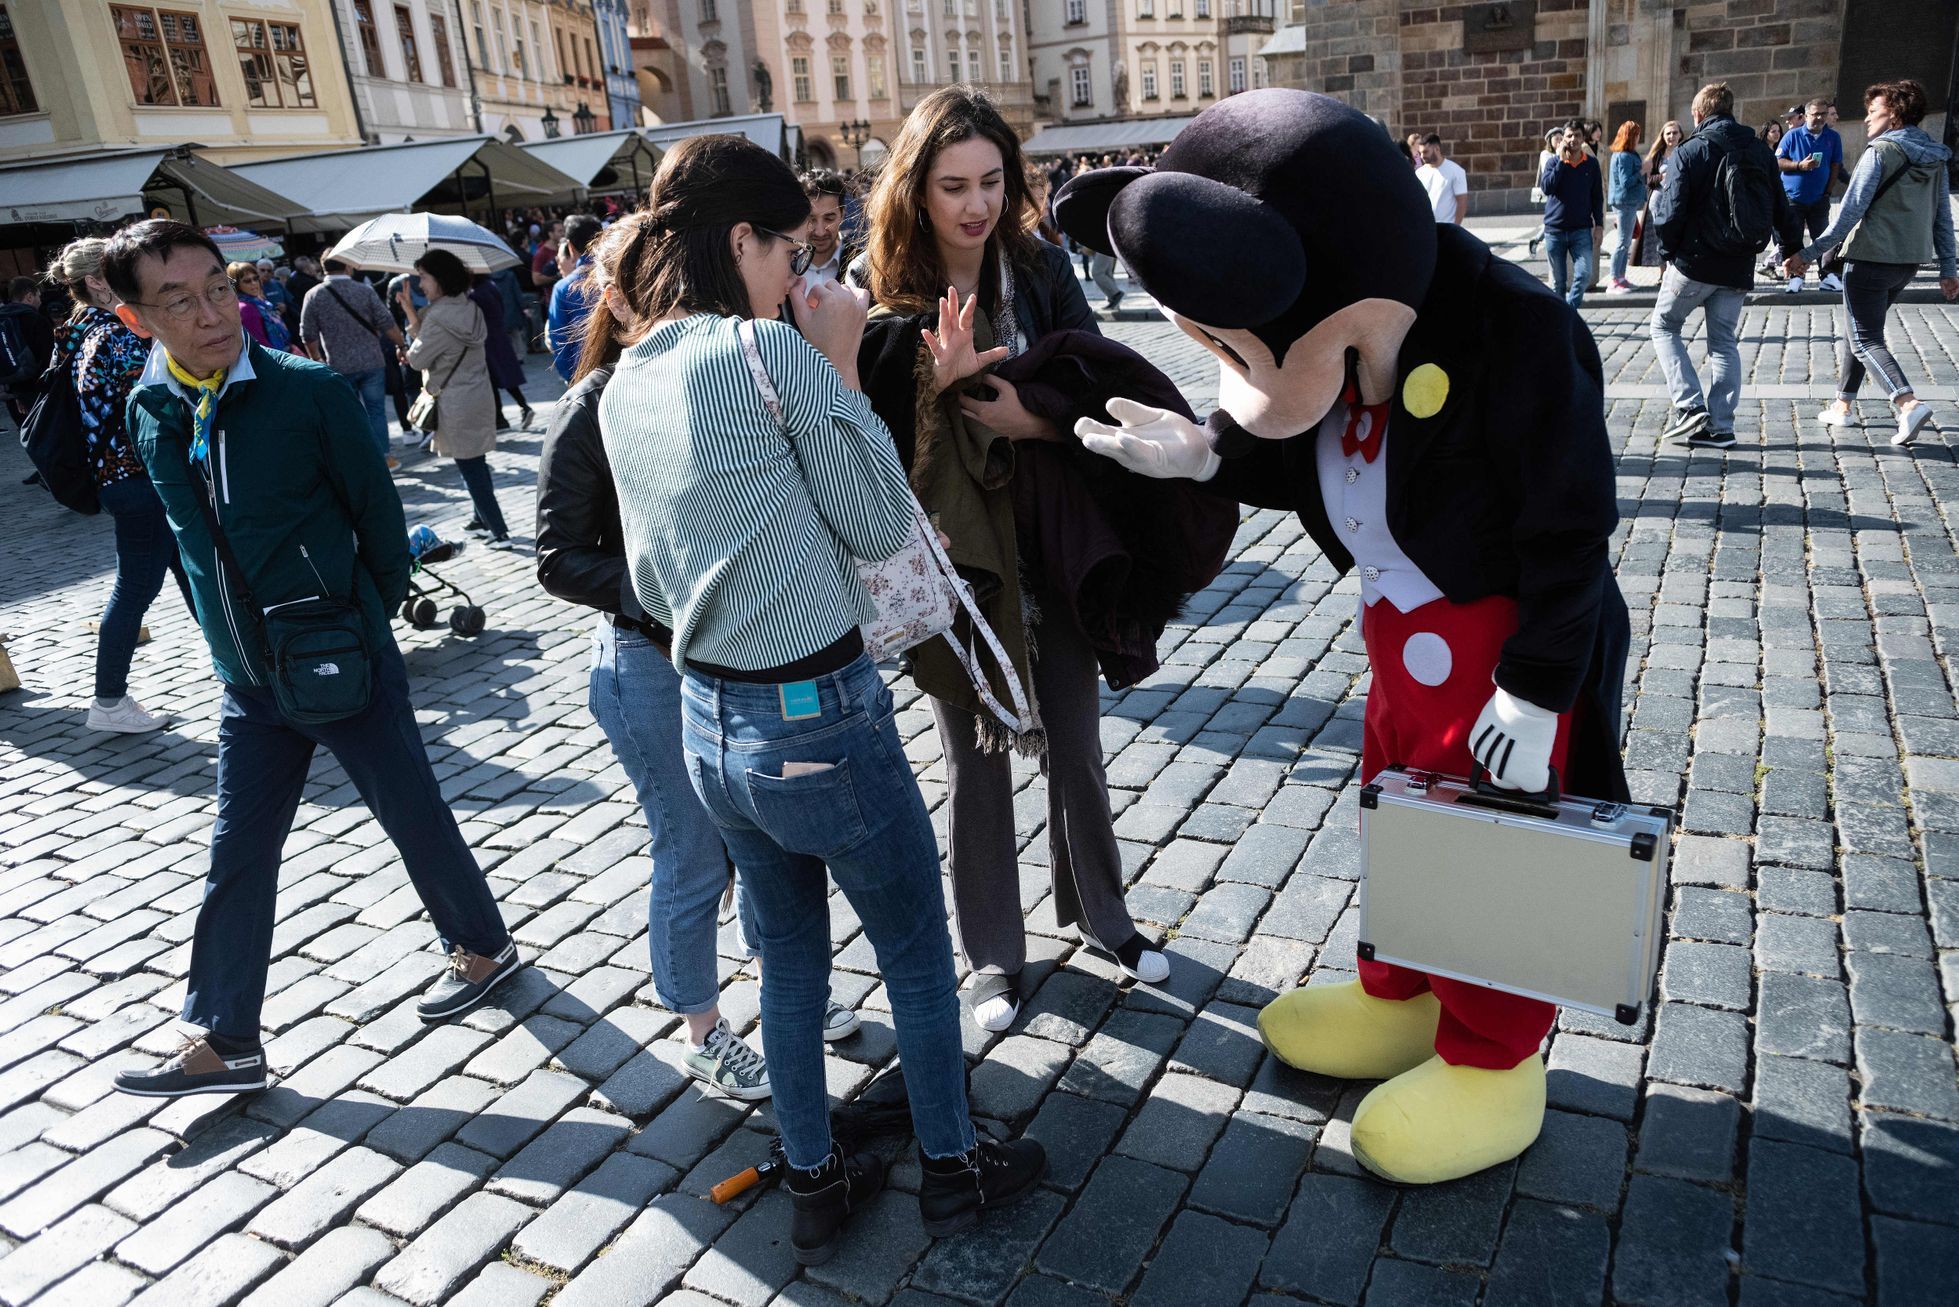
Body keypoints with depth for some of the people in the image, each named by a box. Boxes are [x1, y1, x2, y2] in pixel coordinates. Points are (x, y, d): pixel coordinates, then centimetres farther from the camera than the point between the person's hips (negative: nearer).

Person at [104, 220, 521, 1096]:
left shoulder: (309, 391, -15)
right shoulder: (149, 412, 1)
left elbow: (378, 508, -7)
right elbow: (191, 534, 14)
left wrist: (368, 617, 2)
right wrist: (237, 642, 13)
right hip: (248, 682, 5)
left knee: (414, 818, 11)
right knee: (236, 855, 11)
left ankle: (481, 946, 34)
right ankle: (222, 1041, 25)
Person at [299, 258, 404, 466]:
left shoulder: (313, 295, -3)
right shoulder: (365, 291, -6)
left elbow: (308, 336, 0)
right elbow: (387, 325, -7)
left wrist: (317, 359, 15)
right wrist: (401, 345, 8)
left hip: (339, 366, 1)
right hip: (372, 363, -1)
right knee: (376, 410, 10)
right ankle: (382, 456, 11)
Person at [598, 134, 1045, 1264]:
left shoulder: (625, 386, 5)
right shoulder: (775, 352, -18)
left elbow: (651, 587, 11)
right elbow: (881, 524, -10)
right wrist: (841, 366, -5)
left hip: (710, 725, 7)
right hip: (822, 726, -7)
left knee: (791, 957, 23)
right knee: (919, 958, 16)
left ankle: (817, 1183, 39)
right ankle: (954, 1168, 35)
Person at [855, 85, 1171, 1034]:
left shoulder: (1043, 270, -4)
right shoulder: (883, 295, -10)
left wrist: (1035, 418, -23)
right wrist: (938, 377, -28)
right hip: (952, 563, -2)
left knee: (1075, 746, 16)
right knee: (975, 763, 12)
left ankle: (1098, 912, 40)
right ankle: (993, 954, 30)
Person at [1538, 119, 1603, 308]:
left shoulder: (1591, 164, 5)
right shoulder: (1554, 162, 2)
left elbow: (1597, 196, 9)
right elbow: (1546, 188, -15)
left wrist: (1599, 225, 3)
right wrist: (1561, 160, -14)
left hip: (1581, 230, 0)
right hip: (1554, 229, 0)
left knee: (1584, 274, -14)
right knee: (1558, 280, 7)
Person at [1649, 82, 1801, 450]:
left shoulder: (1687, 152, -8)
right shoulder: (1761, 151, 8)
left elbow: (1671, 213, -15)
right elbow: (1782, 209, 10)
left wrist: (1669, 251, 2)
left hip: (1694, 262, -5)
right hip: (1739, 268, 5)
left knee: (1664, 326, 11)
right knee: (1724, 341, 12)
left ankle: (1690, 407, -5)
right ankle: (1720, 426, 8)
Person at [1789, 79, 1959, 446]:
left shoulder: (1882, 151, -11)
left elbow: (1851, 211, -17)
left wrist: (1810, 253, -16)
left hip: (1872, 258, -8)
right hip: (1909, 261, 8)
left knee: (1865, 340, -7)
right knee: (1851, 332, 20)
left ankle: (1909, 403, -24)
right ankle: (1842, 406, 24)